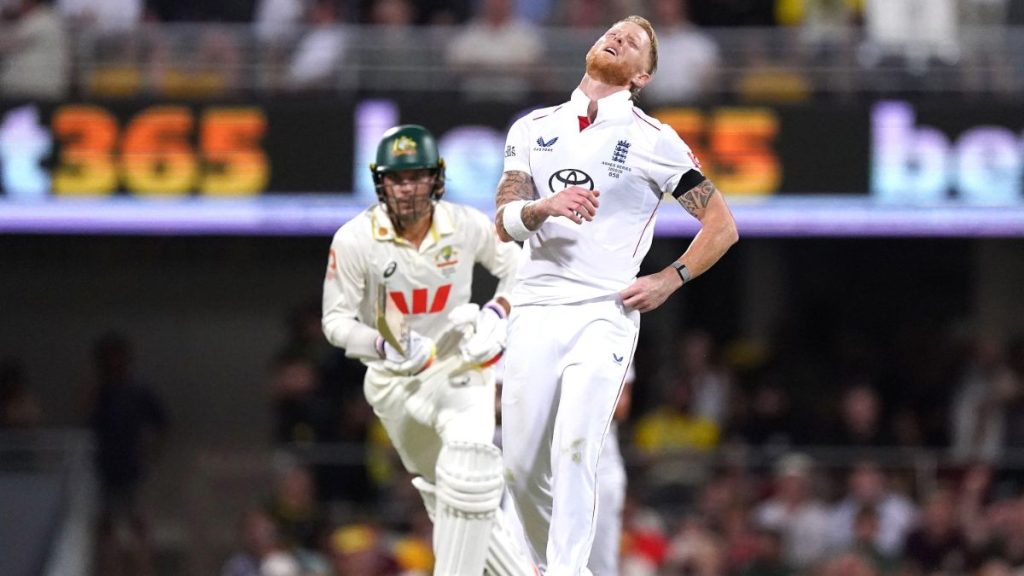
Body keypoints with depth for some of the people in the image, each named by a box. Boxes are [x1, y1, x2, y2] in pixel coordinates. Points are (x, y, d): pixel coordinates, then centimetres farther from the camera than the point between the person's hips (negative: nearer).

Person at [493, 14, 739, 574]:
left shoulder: (654, 140, 4)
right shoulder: (534, 128, 14)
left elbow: (722, 224, 7)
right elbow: (503, 224, 5)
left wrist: (669, 280, -3)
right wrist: (544, 207, -16)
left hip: (604, 313, -3)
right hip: (534, 312, 3)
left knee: (575, 449, -21)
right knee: (522, 465, 1)